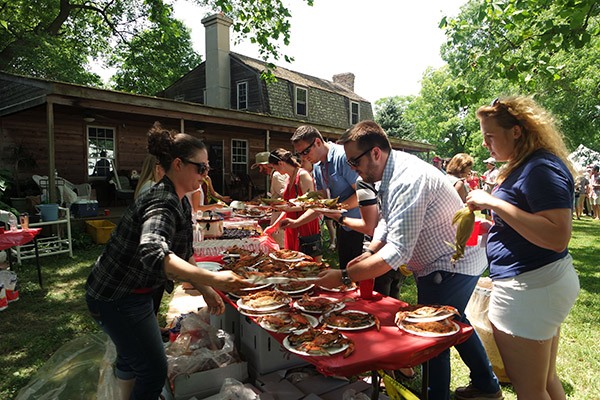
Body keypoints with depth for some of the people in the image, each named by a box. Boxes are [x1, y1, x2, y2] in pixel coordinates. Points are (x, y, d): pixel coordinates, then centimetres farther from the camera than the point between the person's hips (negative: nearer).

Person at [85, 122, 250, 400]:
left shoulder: (181, 202, 1)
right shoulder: (163, 204, -30)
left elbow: (183, 253, 8)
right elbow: (154, 254, -48)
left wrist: (206, 291, 1)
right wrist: (213, 279, -57)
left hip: (134, 292, 10)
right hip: (115, 297, -10)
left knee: (131, 356, 28)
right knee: (154, 371, 1)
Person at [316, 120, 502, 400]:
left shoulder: (408, 180, -32)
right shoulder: (392, 173, 0)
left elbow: (398, 251, -36)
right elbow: (388, 221, 11)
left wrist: (343, 276, -35)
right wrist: (369, 252, -4)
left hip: (452, 268, -11)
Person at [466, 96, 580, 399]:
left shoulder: (541, 169, -18)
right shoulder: (522, 166, 13)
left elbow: (558, 236, -27)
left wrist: (495, 203, -27)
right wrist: (488, 203, 9)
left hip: (530, 288, -11)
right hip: (541, 284, 11)